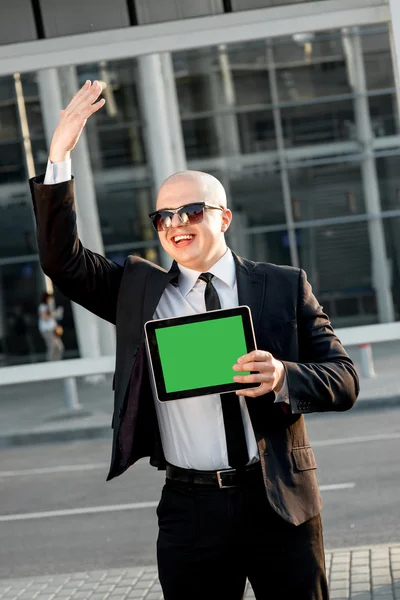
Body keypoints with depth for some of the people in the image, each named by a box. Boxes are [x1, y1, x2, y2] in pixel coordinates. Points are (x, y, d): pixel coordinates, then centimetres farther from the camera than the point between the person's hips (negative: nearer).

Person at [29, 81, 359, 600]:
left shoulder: (285, 285, 3)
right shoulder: (139, 288, 8)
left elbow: (344, 381, 1)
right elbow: (63, 261, -1)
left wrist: (283, 378, -21)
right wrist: (59, 158, -10)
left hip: (282, 501, -1)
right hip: (191, 510, 1)